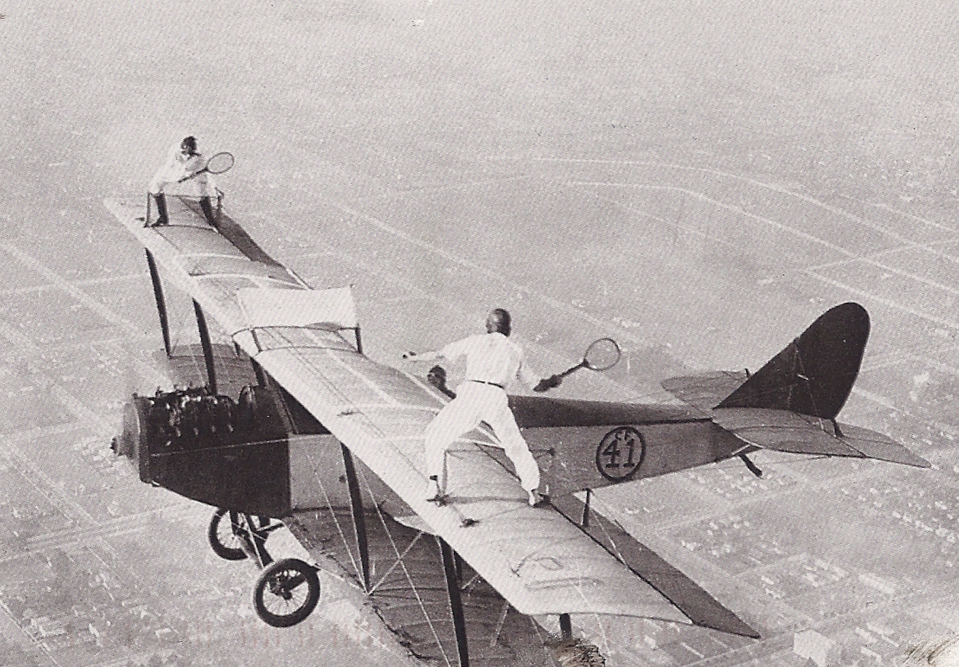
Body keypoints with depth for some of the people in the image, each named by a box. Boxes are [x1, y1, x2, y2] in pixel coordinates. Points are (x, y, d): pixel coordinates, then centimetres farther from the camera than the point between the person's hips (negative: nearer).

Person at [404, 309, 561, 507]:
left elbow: (440, 354, 20)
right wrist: (552, 381, 50)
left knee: (436, 435, 15)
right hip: (497, 398, 2)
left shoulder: (477, 341, 19)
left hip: (470, 393, -2)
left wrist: (416, 357, 36)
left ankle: (435, 487, 4)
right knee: (515, 445, 21)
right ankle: (533, 492, 22)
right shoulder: (515, 351, 24)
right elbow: (537, 385, 29)